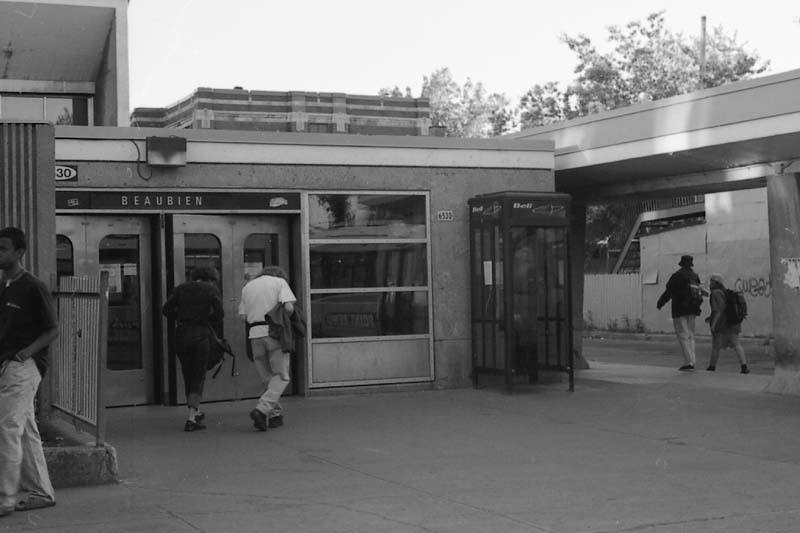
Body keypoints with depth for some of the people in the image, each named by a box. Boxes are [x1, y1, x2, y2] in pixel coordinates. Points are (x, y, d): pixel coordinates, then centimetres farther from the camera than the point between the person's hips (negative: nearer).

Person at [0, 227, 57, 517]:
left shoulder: (33, 287, -10)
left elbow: (53, 330, -8)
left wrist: (28, 351, -19)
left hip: (24, 365, -8)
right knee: (26, 431, 11)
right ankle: (40, 492, 18)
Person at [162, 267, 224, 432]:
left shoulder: (182, 288, 12)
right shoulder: (211, 290, 3)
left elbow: (166, 310, 6)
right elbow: (219, 313, -5)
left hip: (181, 334, 3)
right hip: (200, 335, -3)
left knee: (188, 375, 17)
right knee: (198, 377, 3)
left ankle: (196, 413, 30)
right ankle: (191, 418, -7)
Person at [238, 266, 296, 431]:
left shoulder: (248, 286, 18)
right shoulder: (280, 282, 6)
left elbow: (243, 315, 10)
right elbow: (289, 307, -9)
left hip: (254, 333, 4)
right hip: (275, 332, -4)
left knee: (267, 377, 15)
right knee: (281, 377, 0)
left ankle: (275, 414, 13)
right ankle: (261, 409, -16)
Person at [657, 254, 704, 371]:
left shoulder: (677, 275, -8)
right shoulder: (695, 276, 8)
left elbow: (668, 292, -7)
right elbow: (699, 292, 9)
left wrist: (659, 303, 5)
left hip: (680, 310, -6)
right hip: (692, 310, 6)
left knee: (683, 336, -5)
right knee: (690, 336, 14)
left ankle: (688, 362, -11)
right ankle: (692, 360, 10)